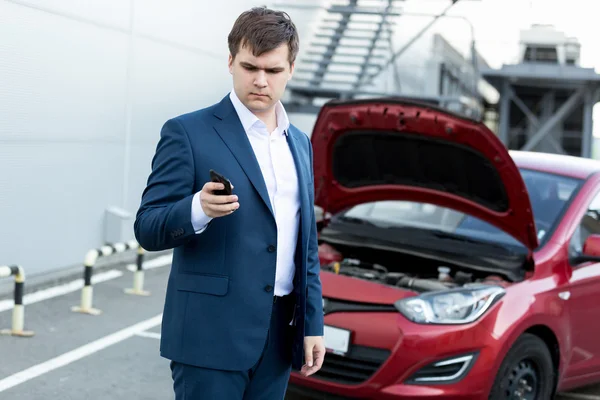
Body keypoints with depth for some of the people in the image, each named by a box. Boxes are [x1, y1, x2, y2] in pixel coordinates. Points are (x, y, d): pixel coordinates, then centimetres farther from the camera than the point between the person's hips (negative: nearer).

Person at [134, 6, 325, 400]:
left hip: (278, 337, 6)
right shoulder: (187, 133, -5)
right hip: (211, 334, -5)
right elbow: (147, 229, -9)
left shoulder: (300, 143, 13)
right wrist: (198, 209, -28)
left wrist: (313, 324, 11)